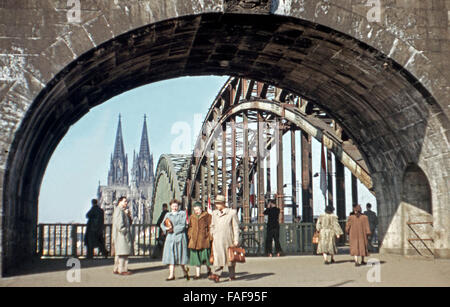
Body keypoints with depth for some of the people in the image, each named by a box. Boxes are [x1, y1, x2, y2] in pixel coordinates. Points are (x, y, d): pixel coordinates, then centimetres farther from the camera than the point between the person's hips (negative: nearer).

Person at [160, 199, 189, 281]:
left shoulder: (182, 213, 4)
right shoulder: (168, 214, 16)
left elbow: (182, 225, -6)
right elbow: (162, 224, 8)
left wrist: (173, 229, -12)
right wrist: (166, 229, -13)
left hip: (179, 236, -4)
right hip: (170, 237, 4)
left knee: (180, 255, 1)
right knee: (170, 255, -1)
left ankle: (185, 271, 22)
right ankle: (171, 275, 0)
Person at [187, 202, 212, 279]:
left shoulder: (207, 216, 1)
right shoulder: (192, 217, 14)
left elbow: (210, 227, -1)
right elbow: (190, 227, 20)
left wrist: (209, 236, -9)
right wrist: (190, 235, 6)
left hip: (204, 239, -4)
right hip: (194, 240, 4)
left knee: (205, 255, -2)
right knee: (196, 256, 4)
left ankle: (209, 269, 23)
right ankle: (197, 274, 10)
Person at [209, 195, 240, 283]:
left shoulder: (232, 212, -1)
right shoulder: (214, 213, 11)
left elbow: (236, 227, -1)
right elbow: (212, 226, 21)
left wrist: (236, 240, -4)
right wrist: (212, 235, 15)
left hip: (228, 239, -2)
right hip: (217, 239, 2)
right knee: (218, 256, -12)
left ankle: (232, 275, 23)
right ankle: (216, 275, -20)